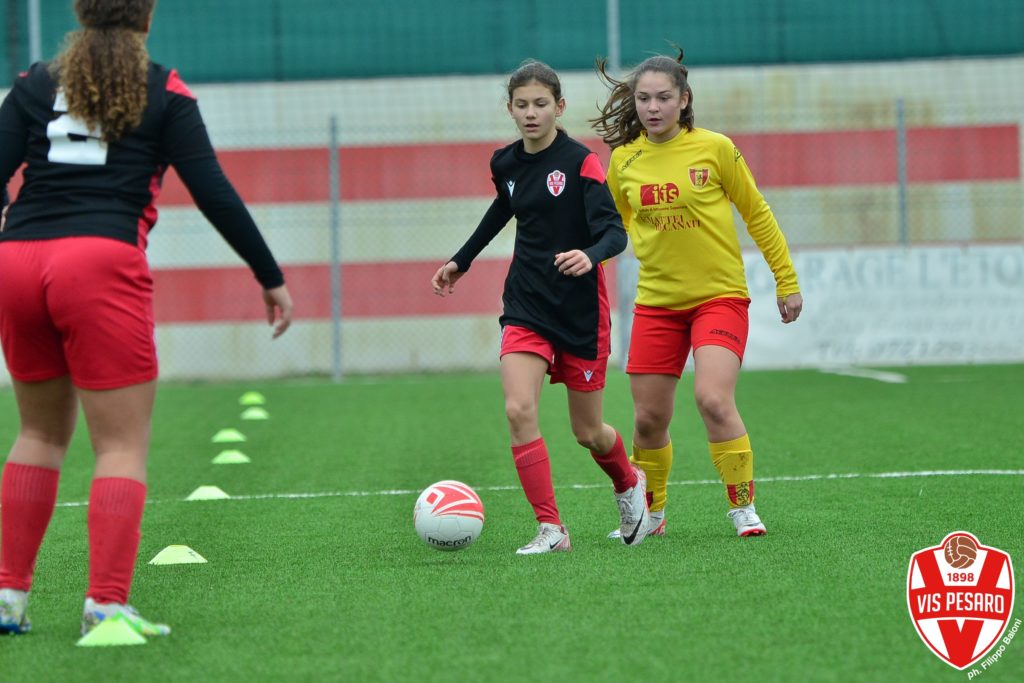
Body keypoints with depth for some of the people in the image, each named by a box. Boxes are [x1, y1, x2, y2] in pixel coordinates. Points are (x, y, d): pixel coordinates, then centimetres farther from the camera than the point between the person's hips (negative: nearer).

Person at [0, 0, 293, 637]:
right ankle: (106, 604, -12)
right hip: (102, 264, -4)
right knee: (124, 444, -1)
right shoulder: (163, 91, 7)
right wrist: (271, 277, 9)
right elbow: (213, 192, 3)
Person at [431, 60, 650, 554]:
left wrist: (590, 256, -42)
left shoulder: (580, 161, -12)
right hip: (525, 304, 4)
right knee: (518, 410, -18)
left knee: (587, 431, 8)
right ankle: (550, 529, -13)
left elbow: (615, 232, -20)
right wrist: (463, 260, 34)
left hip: (580, 309, -4)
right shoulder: (505, 164, 4)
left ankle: (629, 486, 42)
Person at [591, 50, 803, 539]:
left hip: (719, 296, -3)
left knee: (713, 399, -22)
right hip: (656, 302, 3)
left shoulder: (714, 148, -8)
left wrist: (787, 280, 5)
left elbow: (756, 214, 3)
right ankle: (650, 512, 28)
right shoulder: (624, 160, 1)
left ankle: (743, 507, -7)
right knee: (649, 420, 5)